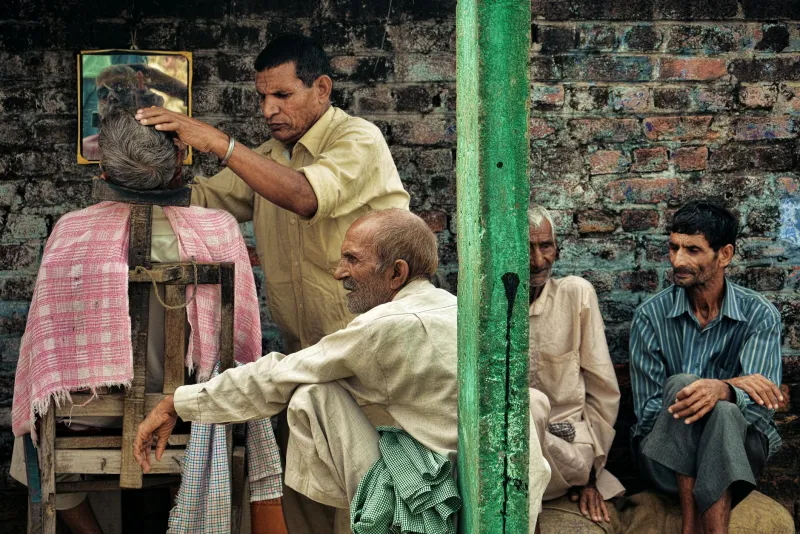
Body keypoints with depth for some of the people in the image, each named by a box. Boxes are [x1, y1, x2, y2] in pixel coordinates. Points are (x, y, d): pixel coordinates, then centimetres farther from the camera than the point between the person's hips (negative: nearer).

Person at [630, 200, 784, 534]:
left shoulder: (760, 315, -5)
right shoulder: (651, 316, -5)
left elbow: (760, 402, -17)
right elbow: (648, 409, -10)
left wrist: (720, 390, -42)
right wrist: (734, 384, -22)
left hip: (737, 446, 0)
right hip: (666, 453, 1)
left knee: (723, 411, -34)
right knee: (681, 385, -30)